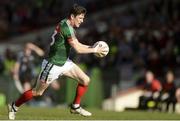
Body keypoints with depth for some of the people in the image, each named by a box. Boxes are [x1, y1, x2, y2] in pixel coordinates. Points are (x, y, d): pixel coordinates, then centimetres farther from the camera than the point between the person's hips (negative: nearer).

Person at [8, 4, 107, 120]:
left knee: (85, 80, -1)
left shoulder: (69, 26, 3)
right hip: (52, 65, -9)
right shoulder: (65, 27, -27)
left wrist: (92, 47, -1)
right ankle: (14, 106, 23)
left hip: (64, 62, 9)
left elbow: (77, 44, 13)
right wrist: (94, 50, -16)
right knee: (37, 92, 3)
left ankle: (75, 107, 15)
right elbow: (78, 49, -26)